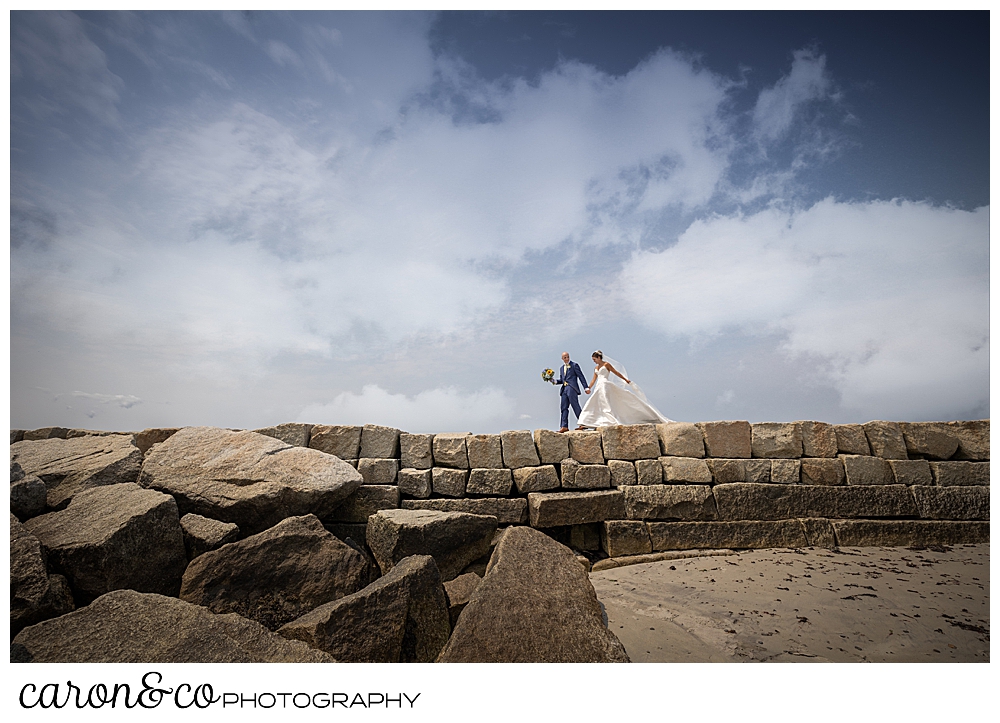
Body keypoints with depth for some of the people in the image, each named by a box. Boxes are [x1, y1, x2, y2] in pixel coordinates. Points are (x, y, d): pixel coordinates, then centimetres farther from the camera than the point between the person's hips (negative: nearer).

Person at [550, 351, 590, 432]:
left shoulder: (574, 365, 1)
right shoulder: (561, 368, 21)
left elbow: (581, 377, -3)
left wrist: (586, 387, -9)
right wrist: (555, 381, 1)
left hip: (572, 389, -7)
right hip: (564, 389, 7)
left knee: (576, 407, -5)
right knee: (563, 408, 2)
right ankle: (564, 426, 2)